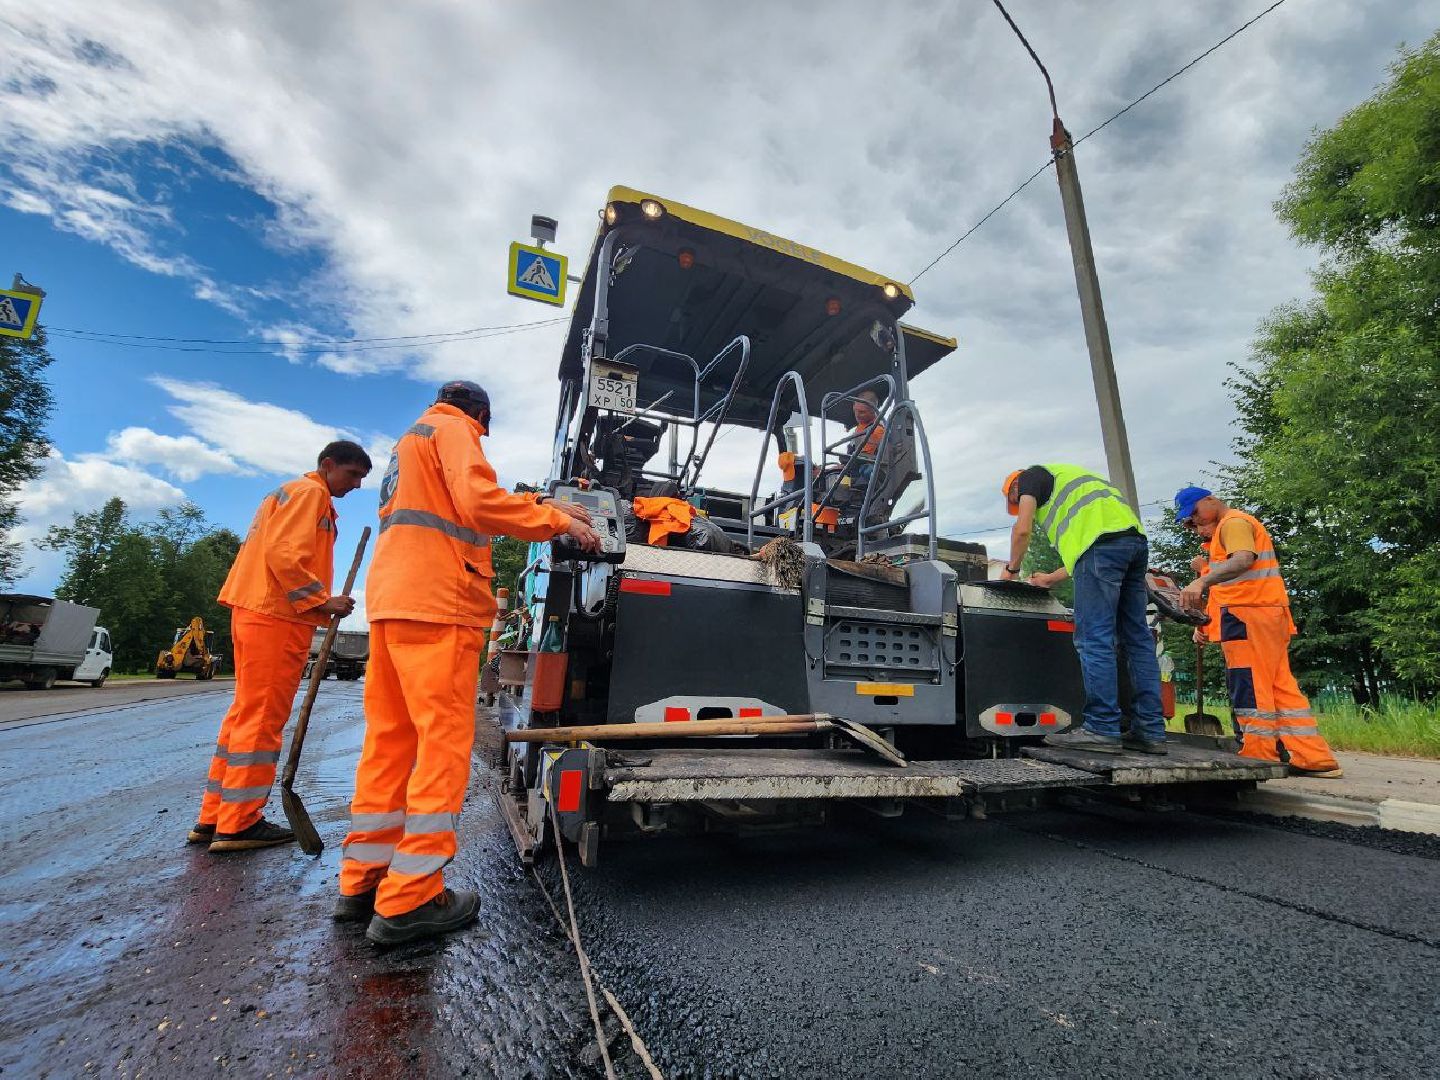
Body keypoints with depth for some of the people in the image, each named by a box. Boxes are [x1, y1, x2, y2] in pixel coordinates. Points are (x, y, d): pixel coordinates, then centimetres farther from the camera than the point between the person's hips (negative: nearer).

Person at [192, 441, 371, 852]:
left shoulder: (290, 493, 25)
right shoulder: (309, 492, -7)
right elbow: (284, 555, -19)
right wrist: (323, 601, -15)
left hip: (257, 615, 10)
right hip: (277, 618, -10)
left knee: (246, 713, 13)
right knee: (262, 718, -5)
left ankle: (214, 818, 20)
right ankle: (239, 825, 2)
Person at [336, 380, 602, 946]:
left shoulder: (409, 441, 30)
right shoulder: (452, 429, 1)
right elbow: (479, 503, -16)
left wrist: (536, 505, 16)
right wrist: (558, 520, -9)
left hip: (390, 600, 10)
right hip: (436, 602, -10)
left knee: (390, 739, 11)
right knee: (445, 742, -7)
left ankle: (363, 881, 19)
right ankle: (408, 901, -3)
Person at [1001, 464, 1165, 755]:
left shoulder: (1030, 476, 16)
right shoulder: (1065, 480, 38)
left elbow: (1022, 529, 1)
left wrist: (1011, 568, 16)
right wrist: (1052, 578, 37)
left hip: (1104, 539, -9)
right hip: (1135, 538, 9)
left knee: (1094, 638, -10)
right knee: (1136, 639, 6)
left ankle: (1102, 729, -11)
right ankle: (1150, 731, 8)